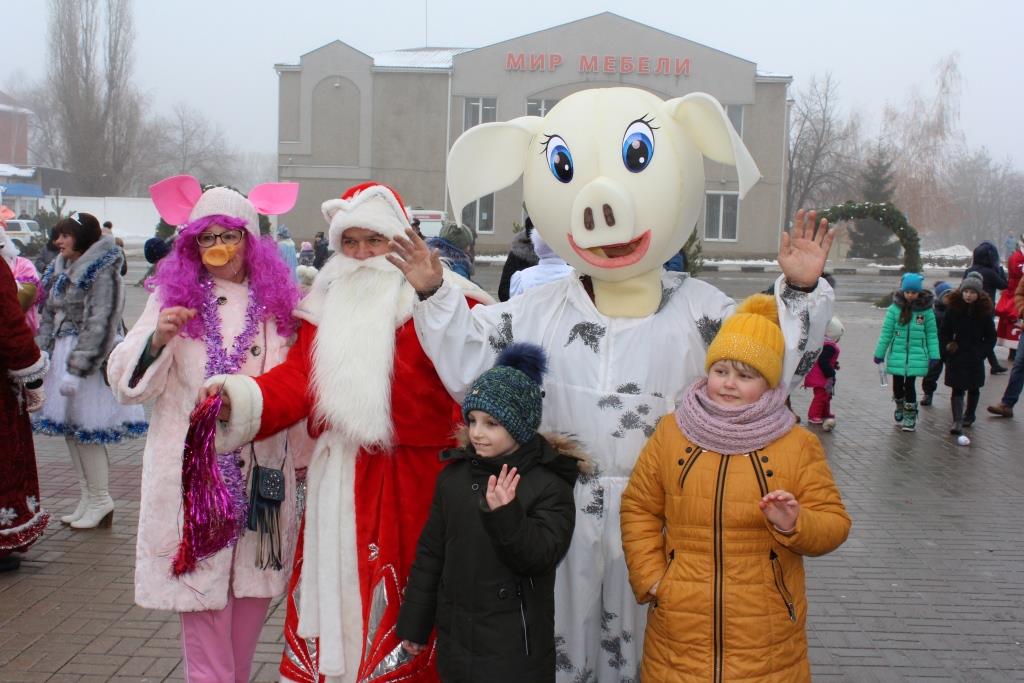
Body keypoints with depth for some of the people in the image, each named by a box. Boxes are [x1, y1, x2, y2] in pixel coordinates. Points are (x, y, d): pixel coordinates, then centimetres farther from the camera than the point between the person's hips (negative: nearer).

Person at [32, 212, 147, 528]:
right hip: (63, 355, 9)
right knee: (70, 430, 12)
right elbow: (49, 318, 18)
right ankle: (88, 497, 23)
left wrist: (76, 369, -22)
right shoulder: (60, 271, 14)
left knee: (86, 430, -5)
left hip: (92, 359, -9)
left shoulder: (102, 273, -14)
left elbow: (98, 325, -19)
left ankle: (100, 502, 7)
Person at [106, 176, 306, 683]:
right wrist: (157, 337, -21)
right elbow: (125, 383, -4)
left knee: (253, 589, 8)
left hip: (263, 470, 2)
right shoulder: (173, 298, 2)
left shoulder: (278, 302, 7)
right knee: (203, 594, -3)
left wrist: (303, 450, 16)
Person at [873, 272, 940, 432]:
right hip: (897, 355, 1)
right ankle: (900, 408, 39)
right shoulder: (895, 308, -4)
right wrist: (879, 353, 2)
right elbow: (886, 332, 0)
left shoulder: (926, 310, -4)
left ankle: (910, 416, 16)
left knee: (909, 385, -1)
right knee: (897, 384, 11)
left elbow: (932, 334, 1)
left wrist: (934, 355, -1)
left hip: (916, 356, -1)